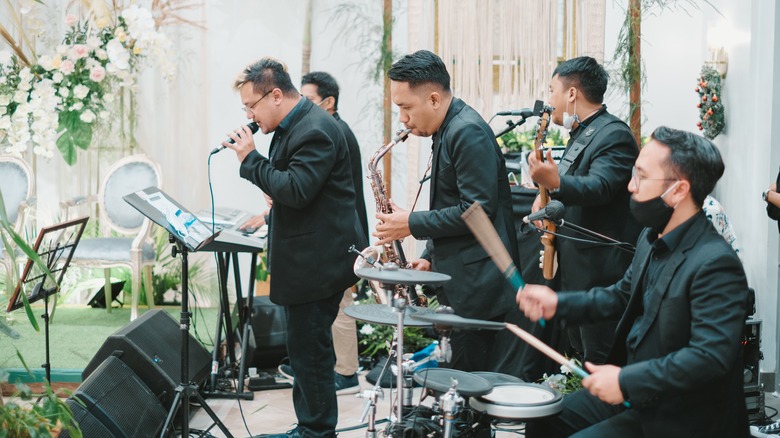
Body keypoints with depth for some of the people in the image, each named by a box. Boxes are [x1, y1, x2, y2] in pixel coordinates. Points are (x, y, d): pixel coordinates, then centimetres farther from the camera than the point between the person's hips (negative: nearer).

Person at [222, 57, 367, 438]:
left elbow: (296, 191, -26)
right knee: (306, 347, 17)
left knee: (308, 347, -5)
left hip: (317, 261, -11)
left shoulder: (314, 131, -19)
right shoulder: (294, 125, 13)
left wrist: (251, 158, -19)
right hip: (308, 260, 11)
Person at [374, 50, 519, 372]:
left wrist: (412, 224, -15)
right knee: (464, 374, 12)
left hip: (478, 283, -10)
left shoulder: (468, 132, -16)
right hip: (461, 283, 10)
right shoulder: (447, 131, 15)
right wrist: (430, 258, 11)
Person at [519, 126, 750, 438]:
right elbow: (624, 295, 20)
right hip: (633, 393, 9)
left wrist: (627, 381, -28)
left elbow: (711, 356, -31)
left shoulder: (715, 264, -25)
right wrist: (560, 304, 8)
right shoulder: (653, 238, 4)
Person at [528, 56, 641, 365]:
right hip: (574, 273, 11)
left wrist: (556, 183, -47)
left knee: (601, 363, -8)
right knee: (579, 357, 17)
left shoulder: (614, 134, -14)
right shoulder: (581, 135, 18)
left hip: (601, 275, -11)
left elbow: (600, 187, -30)